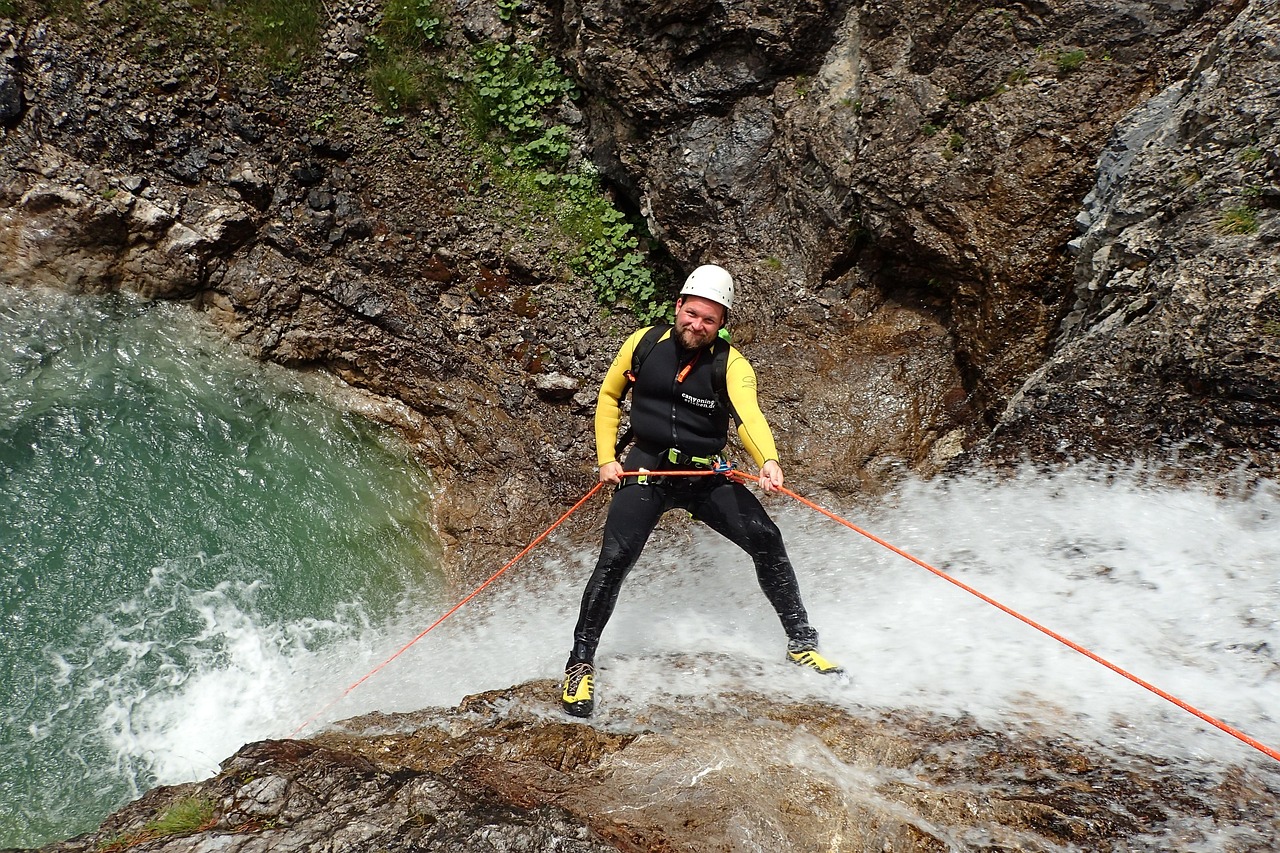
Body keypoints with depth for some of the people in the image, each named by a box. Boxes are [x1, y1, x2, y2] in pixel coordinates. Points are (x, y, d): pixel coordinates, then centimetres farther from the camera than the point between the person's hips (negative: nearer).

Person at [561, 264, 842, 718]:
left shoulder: (732, 365, -10)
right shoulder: (643, 344, -4)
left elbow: (748, 413, -29)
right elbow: (609, 397, 11)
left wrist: (768, 461, -49)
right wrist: (607, 458, 2)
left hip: (707, 474, 1)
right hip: (645, 468, 0)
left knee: (765, 539, -11)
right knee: (614, 559, -16)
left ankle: (800, 643, 8)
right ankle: (580, 662, 1)